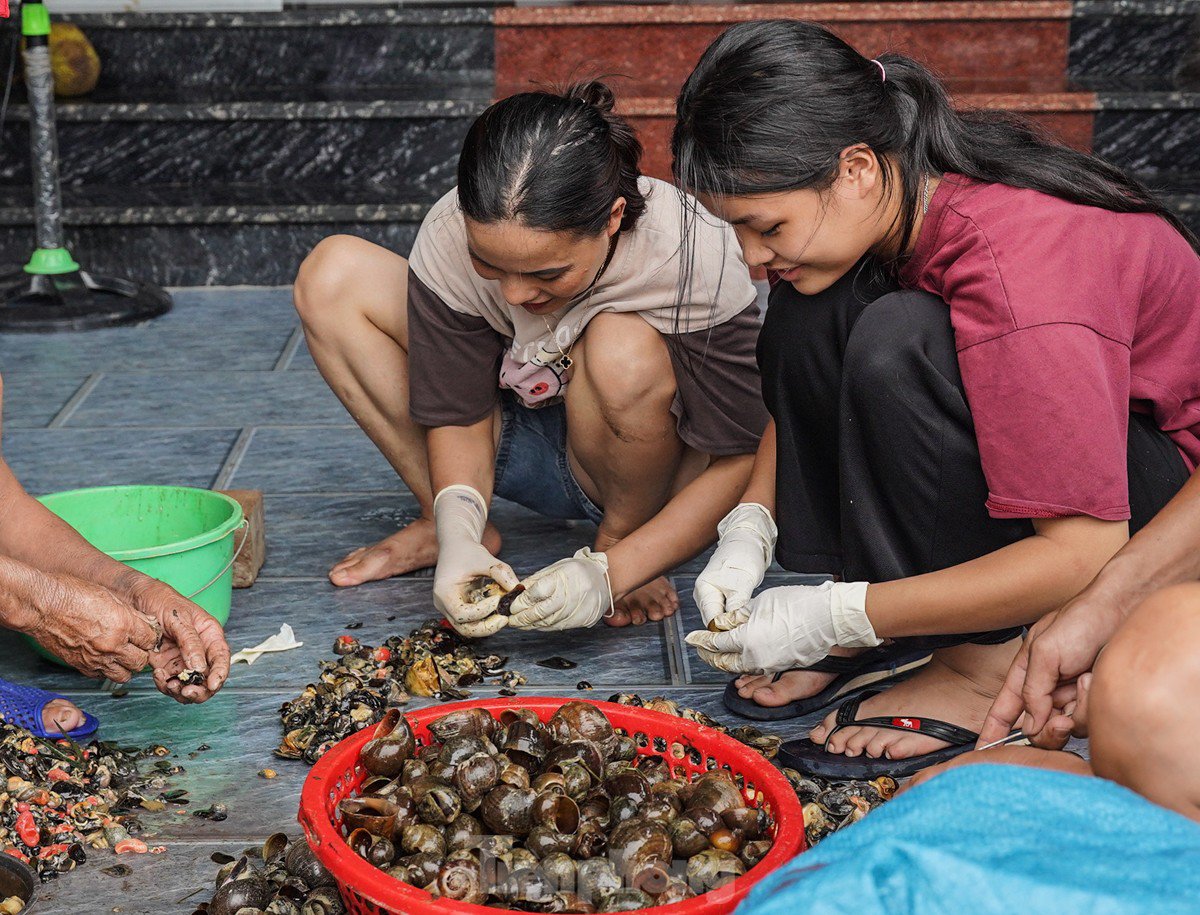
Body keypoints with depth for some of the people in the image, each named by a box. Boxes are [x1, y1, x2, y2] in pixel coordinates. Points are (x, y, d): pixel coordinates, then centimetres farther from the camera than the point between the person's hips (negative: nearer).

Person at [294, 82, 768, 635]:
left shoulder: (698, 261, -32)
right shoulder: (450, 237, -24)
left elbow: (744, 460, -27)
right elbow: (460, 414, -13)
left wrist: (608, 573, -35)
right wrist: (458, 533, -33)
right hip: (520, 443, 3)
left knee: (625, 347, -38)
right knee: (331, 274, -12)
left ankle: (617, 544, -8)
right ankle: (438, 526, -2)